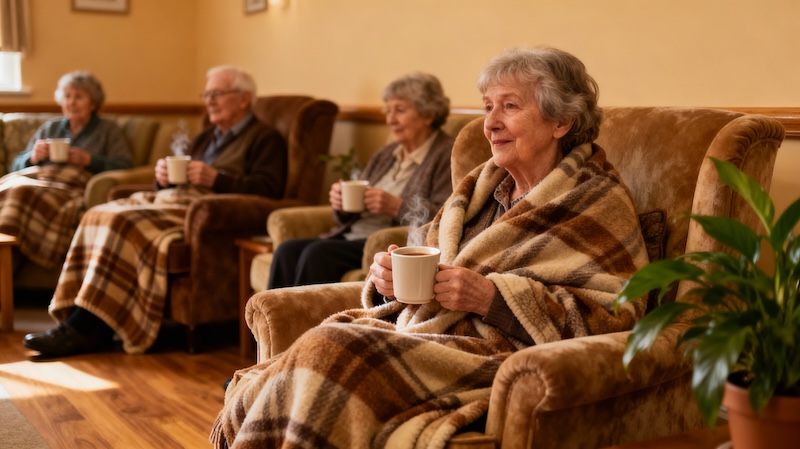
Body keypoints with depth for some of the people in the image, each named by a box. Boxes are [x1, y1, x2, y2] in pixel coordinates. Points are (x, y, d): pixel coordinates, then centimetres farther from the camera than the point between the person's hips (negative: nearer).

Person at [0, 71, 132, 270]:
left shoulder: (108, 130, 20)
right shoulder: (49, 127, 31)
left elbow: (124, 166, 4)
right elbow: (17, 165, 26)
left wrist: (89, 160, -9)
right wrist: (33, 157, 3)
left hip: (74, 186, -4)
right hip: (36, 178, 4)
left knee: (29, 195, -37)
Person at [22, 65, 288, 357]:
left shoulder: (265, 139, 6)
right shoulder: (204, 139, 31)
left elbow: (268, 188, -9)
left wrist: (215, 178, -17)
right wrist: (163, 177, 5)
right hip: (173, 199, 8)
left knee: (123, 223, -27)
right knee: (100, 215, -16)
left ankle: (84, 327, -25)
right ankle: (90, 328, -24)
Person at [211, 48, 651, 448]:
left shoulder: (598, 202, 1)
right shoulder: (482, 185, 20)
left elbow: (615, 316, -9)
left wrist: (493, 297, -18)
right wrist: (388, 278, -1)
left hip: (497, 356, -6)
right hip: (425, 329, 6)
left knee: (330, 349, -28)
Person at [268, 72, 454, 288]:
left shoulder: (447, 155, 0)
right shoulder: (385, 155, 24)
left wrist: (396, 206, -19)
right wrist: (341, 206, 2)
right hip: (351, 236, 8)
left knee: (318, 254, -29)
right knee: (287, 251, -17)